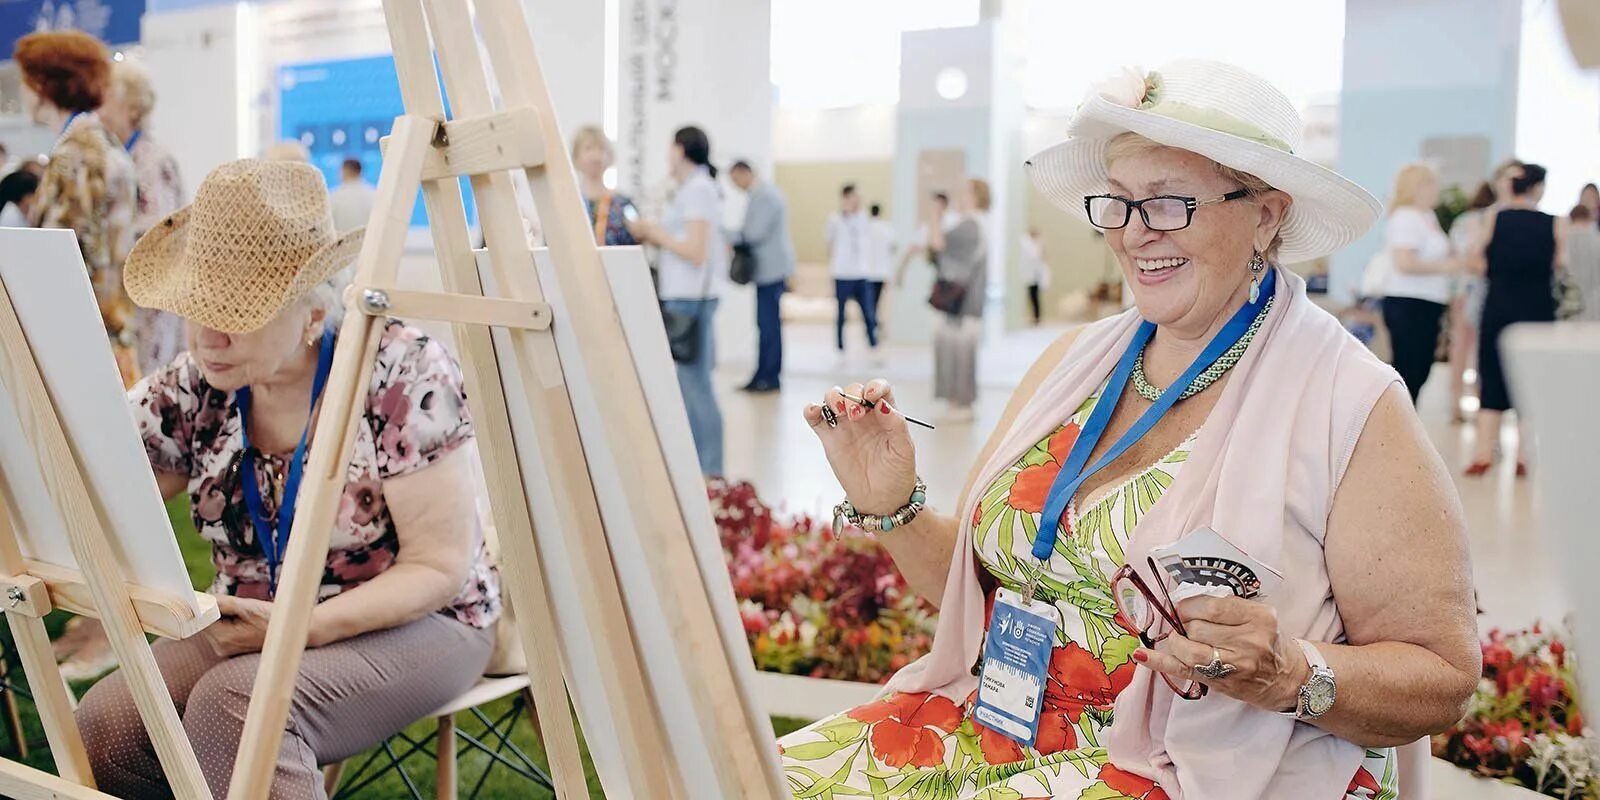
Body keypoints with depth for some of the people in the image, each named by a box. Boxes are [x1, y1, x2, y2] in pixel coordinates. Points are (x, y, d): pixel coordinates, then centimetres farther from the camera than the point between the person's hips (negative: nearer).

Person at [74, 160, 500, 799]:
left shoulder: (403, 374, -17)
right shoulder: (195, 387, 0)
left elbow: (440, 567, -16)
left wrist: (305, 628, -27)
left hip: (407, 625, -5)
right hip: (253, 624, 6)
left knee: (236, 705, -33)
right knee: (105, 723, -20)